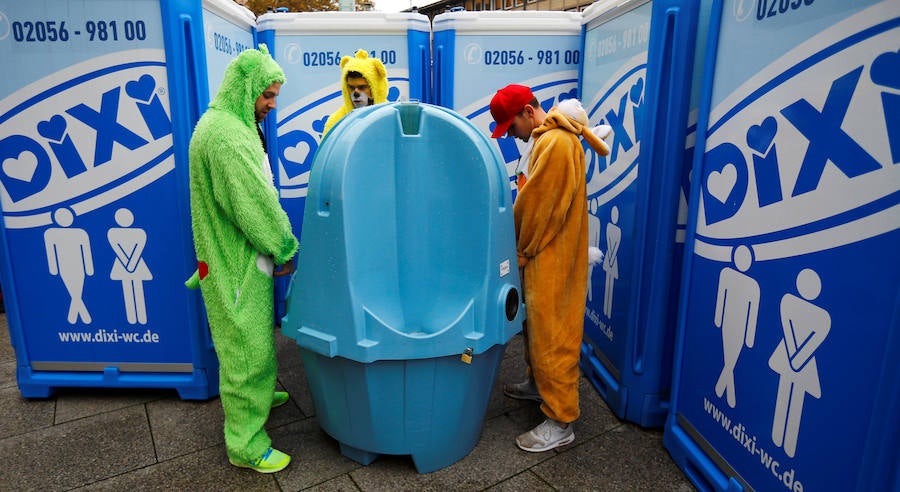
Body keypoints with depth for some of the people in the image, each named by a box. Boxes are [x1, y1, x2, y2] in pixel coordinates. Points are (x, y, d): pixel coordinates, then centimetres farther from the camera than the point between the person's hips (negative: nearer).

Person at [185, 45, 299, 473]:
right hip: (237, 266, -10)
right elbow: (255, 205, -25)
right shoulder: (225, 136, -24)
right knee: (246, 346, 1)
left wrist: (277, 246, 15)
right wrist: (285, 250, -12)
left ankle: (258, 394, 46)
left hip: (243, 259, 10)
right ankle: (244, 445, 15)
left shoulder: (231, 125, 12)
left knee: (255, 335, 25)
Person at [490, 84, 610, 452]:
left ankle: (560, 421, 8)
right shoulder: (549, 138, 13)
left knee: (551, 333, -3)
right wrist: (524, 249, 11)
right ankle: (538, 383, 41)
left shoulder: (556, 142, -21)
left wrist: (520, 252, -8)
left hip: (552, 260, -10)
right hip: (544, 255, 10)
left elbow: (535, 207, -20)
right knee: (537, 324, 22)